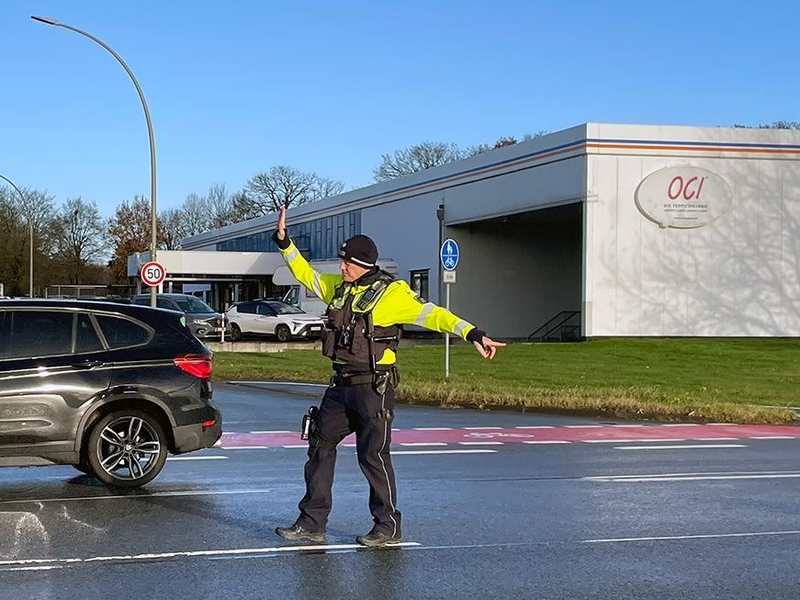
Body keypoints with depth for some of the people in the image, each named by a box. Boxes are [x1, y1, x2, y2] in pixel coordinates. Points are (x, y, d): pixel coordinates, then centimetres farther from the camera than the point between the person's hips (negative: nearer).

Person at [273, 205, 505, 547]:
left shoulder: (391, 292, -12)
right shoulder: (340, 286, 10)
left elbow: (431, 314, -20)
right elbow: (307, 275, 24)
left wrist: (472, 333, -32)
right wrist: (284, 242, 16)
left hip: (374, 387, -8)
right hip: (341, 385, 8)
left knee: (372, 455, -3)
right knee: (320, 446, 9)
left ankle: (388, 527, 11)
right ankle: (312, 523, 17)